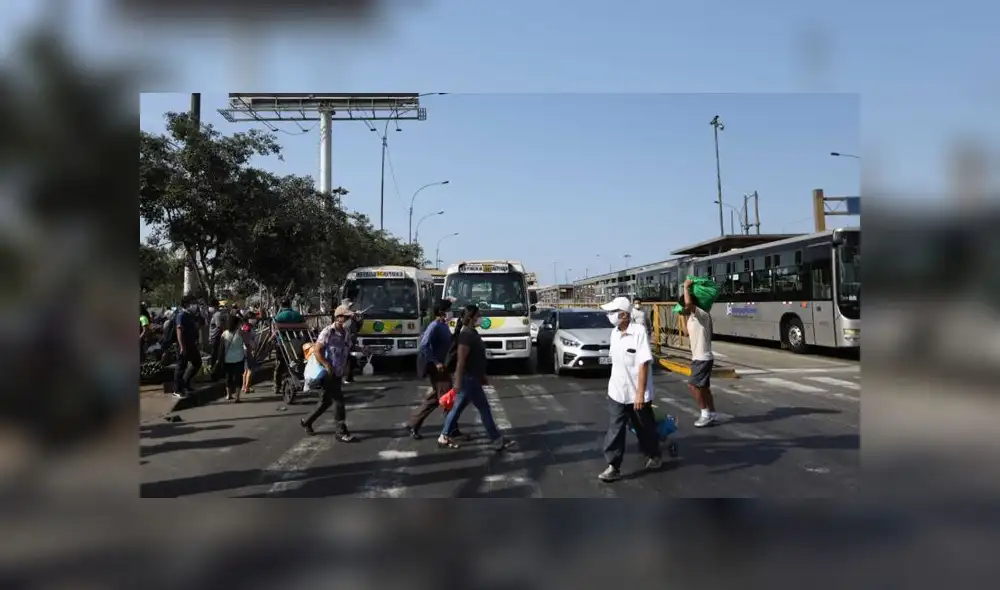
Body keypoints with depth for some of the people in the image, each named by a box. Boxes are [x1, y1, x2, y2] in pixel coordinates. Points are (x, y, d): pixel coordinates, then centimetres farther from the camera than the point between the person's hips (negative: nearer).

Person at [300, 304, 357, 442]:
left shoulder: (346, 334, 7)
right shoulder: (328, 332, -16)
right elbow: (317, 351, -19)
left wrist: (343, 368, 13)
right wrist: (328, 367, -24)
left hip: (338, 374, 8)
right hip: (328, 374, -8)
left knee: (326, 401, 18)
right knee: (338, 401, -8)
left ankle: (307, 421, 35)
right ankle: (341, 433, -1)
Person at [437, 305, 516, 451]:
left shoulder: (473, 333, 11)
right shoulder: (466, 335, -21)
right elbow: (461, 361, -23)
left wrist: (482, 376, 24)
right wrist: (458, 383, -24)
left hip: (472, 378, 10)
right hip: (469, 379, -10)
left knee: (458, 408, 14)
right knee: (484, 409, -1)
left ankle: (444, 437, 22)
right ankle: (497, 441, 7)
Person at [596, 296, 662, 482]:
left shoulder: (639, 332, -19)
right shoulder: (614, 333, 3)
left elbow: (644, 364, -21)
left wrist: (640, 393, -23)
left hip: (636, 393, -5)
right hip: (617, 392, 5)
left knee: (645, 428, 14)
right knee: (615, 429, 3)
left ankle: (654, 456, 37)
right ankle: (614, 467, 7)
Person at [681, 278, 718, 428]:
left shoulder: (702, 315, -18)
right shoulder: (692, 317, 10)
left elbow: (689, 303, -35)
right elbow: (689, 334, 24)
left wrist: (686, 287, -20)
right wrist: (685, 315, 18)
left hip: (703, 358, -10)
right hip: (698, 358, 10)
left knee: (692, 385, -9)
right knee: (703, 388, 13)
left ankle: (706, 414, 0)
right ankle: (711, 415, 21)